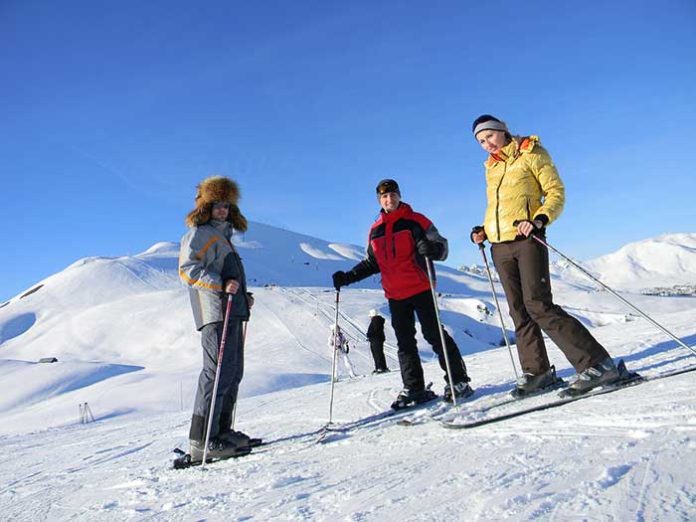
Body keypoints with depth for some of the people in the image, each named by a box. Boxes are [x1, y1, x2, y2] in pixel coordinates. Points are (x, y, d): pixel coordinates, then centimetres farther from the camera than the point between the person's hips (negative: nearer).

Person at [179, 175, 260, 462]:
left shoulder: (223, 235, 27)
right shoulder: (198, 234, -1)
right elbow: (187, 268, -14)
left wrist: (243, 295, 16)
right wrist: (221, 283, -24)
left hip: (233, 312, 10)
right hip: (216, 312, -10)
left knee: (233, 372, 11)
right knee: (219, 371, -15)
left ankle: (222, 431, 19)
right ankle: (201, 439, -12)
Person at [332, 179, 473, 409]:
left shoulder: (415, 221, -1)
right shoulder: (375, 230, 12)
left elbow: (441, 246, -3)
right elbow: (371, 263, 20)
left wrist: (431, 248, -27)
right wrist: (348, 277, 9)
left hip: (420, 289, -5)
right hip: (395, 295, 5)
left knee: (434, 334, -5)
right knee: (404, 342, 8)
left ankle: (458, 381, 7)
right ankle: (414, 388, 16)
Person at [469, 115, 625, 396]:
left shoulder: (531, 154, 4)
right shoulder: (491, 167, 21)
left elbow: (556, 193, -2)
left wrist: (540, 219, -20)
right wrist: (484, 230, 9)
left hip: (526, 239, -6)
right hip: (500, 247, 6)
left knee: (539, 306, -17)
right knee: (519, 312, 5)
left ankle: (596, 364, -12)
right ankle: (537, 372, 13)